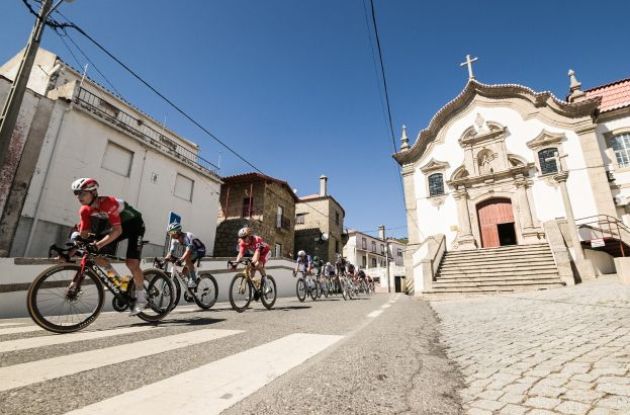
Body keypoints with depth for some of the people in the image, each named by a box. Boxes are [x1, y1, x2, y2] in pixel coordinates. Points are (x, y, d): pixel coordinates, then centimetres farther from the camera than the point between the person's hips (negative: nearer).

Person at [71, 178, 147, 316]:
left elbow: (117, 230, -37)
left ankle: (141, 297, -4)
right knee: (97, 255, -8)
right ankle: (115, 277, 18)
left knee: (131, 262, -19)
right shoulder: (85, 211, -10)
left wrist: (98, 244, -46)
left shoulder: (109, 203, -32)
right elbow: (83, 234, -5)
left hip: (134, 224, -7)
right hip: (119, 226, 7)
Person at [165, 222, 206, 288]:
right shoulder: (175, 240, -7)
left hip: (200, 250, -8)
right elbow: (171, 251, -9)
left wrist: (180, 260, -52)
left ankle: (193, 281, -24)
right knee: (185, 270, 0)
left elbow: (188, 250, -41)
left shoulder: (187, 236, -31)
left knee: (187, 258, -32)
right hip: (192, 251, 8)